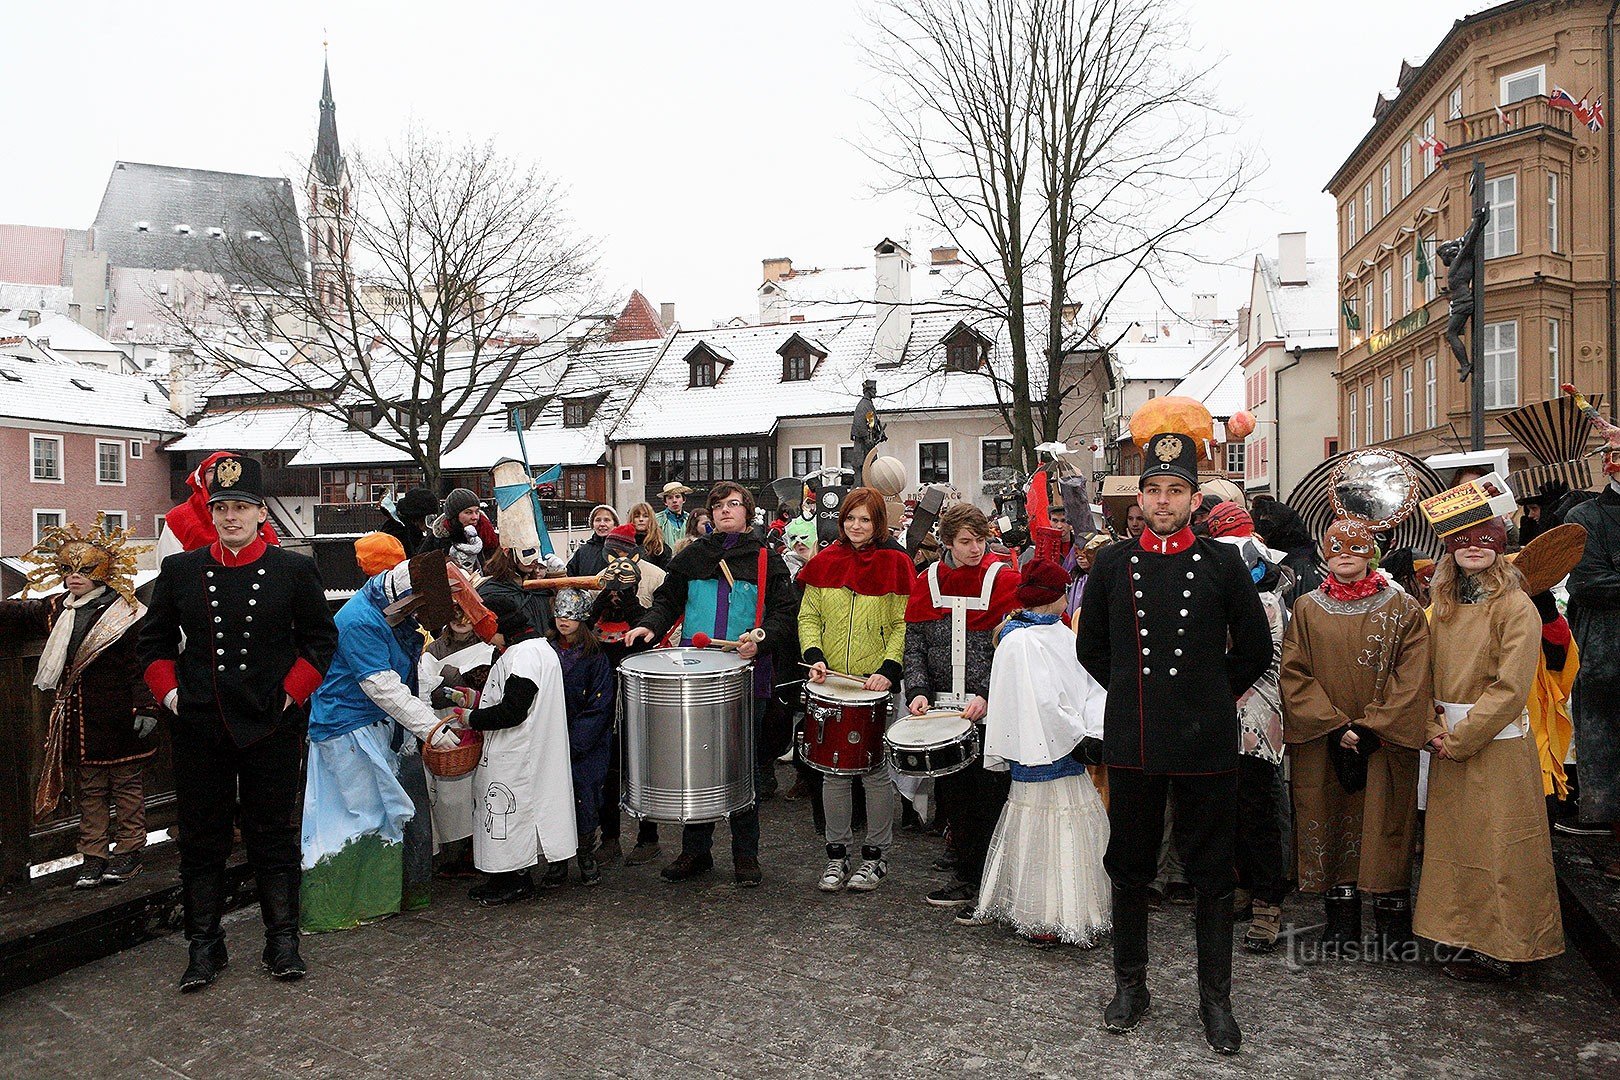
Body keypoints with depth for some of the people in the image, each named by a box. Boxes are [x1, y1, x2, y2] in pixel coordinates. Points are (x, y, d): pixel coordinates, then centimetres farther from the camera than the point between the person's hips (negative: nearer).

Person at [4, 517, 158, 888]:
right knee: (88, 788, 13)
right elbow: (15, 616, 19)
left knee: (125, 785, 7)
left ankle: (128, 851, 17)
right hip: (79, 719, 6)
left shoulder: (127, 613, -11)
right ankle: (93, 856, 21)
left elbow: (142, 666, -13)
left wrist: (145, 708, -17)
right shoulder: (56, 610, 9)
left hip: (118, 718, -6)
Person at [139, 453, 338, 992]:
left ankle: (282, 941, 21)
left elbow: (321, 639, 5)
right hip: (199, 729, 2)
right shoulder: (180, 570, 4)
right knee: (201, 839, 10)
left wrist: (292, 691, -5)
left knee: (272, 836, 8)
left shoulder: (295, 571, -1)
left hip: (271, 728, -2)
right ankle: (205, 946, 24)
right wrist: (168, 690, 1)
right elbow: (154, 638, 13)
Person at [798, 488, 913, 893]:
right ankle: (837, 855, 19)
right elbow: (808, 617, 10)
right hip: (831, 683, 3)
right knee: (834, 769, 7)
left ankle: (875, 856, 17)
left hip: (877, 682, -2)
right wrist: (814, 657, -6)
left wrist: (888, 669, -15)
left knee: (876, 769, 3)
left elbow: (903, 625, -3)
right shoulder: (824, 562, 8)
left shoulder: (894, 563, 0)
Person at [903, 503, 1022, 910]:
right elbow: (914, 645, 9)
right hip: (943, 709, 4)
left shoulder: (1003, 578, -5)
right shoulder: (927, 582, 6)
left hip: (990, 713, -4)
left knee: (989, 798, 1)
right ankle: (967, 878, 27)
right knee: (952, 795, 12)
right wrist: (918, 690, -5)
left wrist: (987, 696, -17)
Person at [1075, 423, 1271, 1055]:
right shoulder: (1112, 565, 2)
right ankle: (1130, 984, 30)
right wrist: (1136, 692, 8)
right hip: (1132, 743, 2)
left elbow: (1255, 649, 6)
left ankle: (1215, 999, 24)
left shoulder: (1222, 563, -2)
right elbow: (1091, 647, 12)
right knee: (1129, 867, 13)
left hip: (1205, 743, -1)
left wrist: (1211, 698, 5)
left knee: (1212, 875, 9)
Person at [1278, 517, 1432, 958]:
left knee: (1384, 826, 2)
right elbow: (1294, 675, -1)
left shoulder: (1403, 610, 1)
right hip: (1320, 747, 2)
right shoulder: (1307, 609, 5)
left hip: (1385, 744, -1)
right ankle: (1341, 921, 20)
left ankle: (1392, 924, 17)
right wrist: (1336, 728, -11)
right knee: (1330, 823, 6)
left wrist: (1370, 730, -13)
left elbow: (1411, 681, -5)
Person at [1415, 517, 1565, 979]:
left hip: (1496, 744, -6)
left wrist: (1460, 737, -15)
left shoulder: (1515, 607, -10)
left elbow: (1510, 687, -15)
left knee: (1498, 844, 0)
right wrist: (1435, 730, -5)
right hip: (1450, 744, 6)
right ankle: (1465, 936, 24)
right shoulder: (1444, 608, 10)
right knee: (1454, 841, 11)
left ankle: (1502, 947, 13)